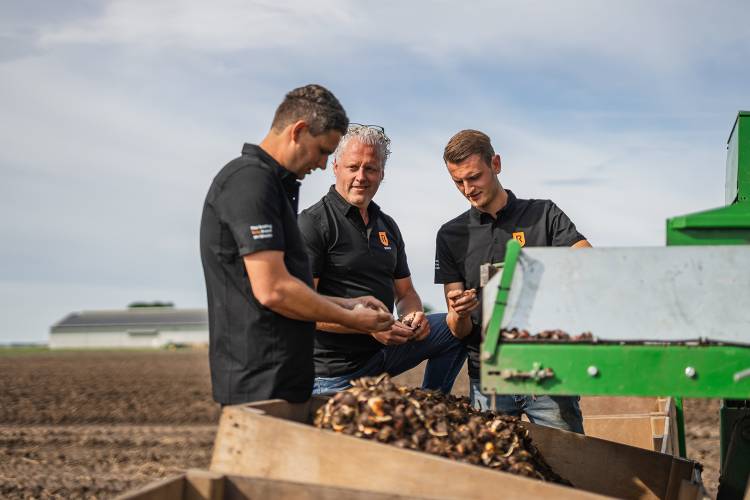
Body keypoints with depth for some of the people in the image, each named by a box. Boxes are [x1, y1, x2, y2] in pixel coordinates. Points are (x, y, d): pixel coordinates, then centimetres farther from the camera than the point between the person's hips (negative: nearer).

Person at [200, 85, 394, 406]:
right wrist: (350, 319, -9)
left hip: (282, 377, 10)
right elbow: (272, 290, -21)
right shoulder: (251, 179, -14)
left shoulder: (271, 183, 19)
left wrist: (347, 304, 17)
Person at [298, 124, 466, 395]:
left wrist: (414, 316, -5)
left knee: (455, 326, 2)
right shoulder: (313, 223, -12)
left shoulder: (388, 226, 13)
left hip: (383, 348, 7)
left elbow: (405, 293, 20)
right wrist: (370, 326, -24)